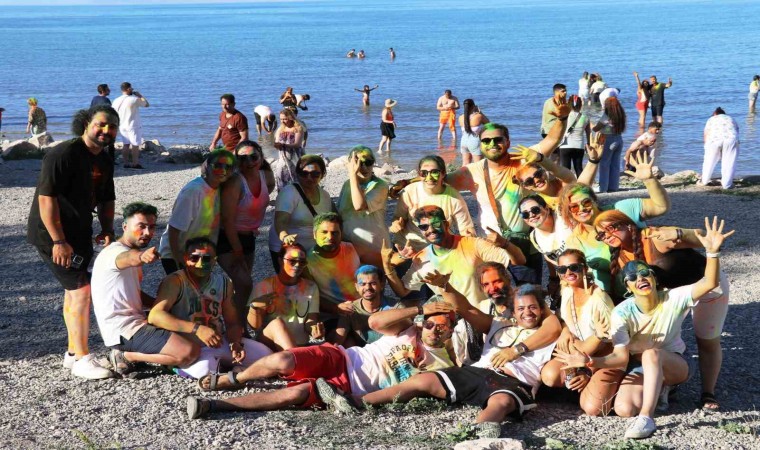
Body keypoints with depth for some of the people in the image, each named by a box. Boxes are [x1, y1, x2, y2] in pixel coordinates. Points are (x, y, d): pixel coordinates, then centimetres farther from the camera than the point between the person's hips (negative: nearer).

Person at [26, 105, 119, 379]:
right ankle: (81, 359, -6)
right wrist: (58, 242, -26)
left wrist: (107, 232, 5)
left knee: (73, 291, 16)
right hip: (53, 234, -9)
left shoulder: (104, 161, 7)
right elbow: (46, 198, -24)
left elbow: (106, 200, 18)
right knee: (81, 289, -13)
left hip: (79, 233, 9)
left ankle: (73, 353, 29)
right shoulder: (64, 154, -21)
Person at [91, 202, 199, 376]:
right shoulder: (115, 252, -14)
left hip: (134, 321, 10)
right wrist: (141, 256, -63)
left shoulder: (134, 251, 18)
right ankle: (127, 356, -8)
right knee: (190, 351, -23)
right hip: (124, 330, -10)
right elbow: (129, 258, -40)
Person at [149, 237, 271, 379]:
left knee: (265, 354, -8)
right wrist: (197, 329, -34)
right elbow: (154, 316, -28)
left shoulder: (223, 283, 6)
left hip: (220, 341, 6)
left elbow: (233, 322, 10)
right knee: (203, 369, -37)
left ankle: (217, 363, 11)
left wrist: (235, 343, -14)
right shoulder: (175, 282, -13)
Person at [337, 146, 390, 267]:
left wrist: (353, 174, -24)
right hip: (348, 245, 5)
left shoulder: (380, 185, -11)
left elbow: (359, 205, -27)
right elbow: (339, 213, 14)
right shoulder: (347, 184, 6)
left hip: (373, 247, -5)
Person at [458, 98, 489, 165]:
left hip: (464, 141, 5)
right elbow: (487, 122, 4)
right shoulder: (479, 116, -14)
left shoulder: (461, 118, -1)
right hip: (475, 142, -5)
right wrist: (480, 112, 10)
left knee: (465, 164, 13)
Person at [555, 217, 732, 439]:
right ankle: (659, 389, 10)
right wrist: (590, 362, -41)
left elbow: (709, 283, -33)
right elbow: (621, 357, -22)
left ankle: (646, 418, -35)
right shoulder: (622, 313, -18)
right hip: (639, 366, 2)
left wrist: (712, 252, -50)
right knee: (624, 409, -24)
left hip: (675, 363, -2)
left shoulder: (674, 299, -19)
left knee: (651, 353, -37)